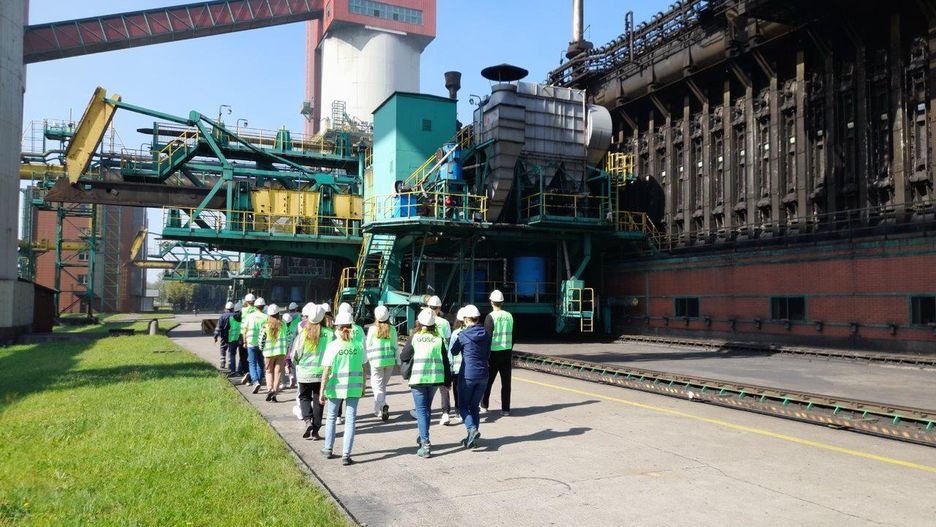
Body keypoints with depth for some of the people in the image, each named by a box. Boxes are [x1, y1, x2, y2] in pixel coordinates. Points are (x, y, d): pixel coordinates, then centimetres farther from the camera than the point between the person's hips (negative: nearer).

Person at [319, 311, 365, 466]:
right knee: (350, 420, 6)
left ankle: (328, 449, 32)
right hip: (354, 387, 1)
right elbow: (364, 368, 4)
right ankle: (346, 454, 3)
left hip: (335, 387, -1)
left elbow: (326, 371, -11)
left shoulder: (332, 346, -10)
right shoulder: (358, 345, -3)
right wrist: (363, 385, 17)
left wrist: (322, 391, -4)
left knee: (331, 417, 19)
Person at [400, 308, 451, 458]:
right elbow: (445, 361, 4)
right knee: (426, 408, 21)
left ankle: (425, 445, -7)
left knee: (421, 410, 0)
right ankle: (423, 437, 33)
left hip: (418, 378, -3)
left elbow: (403, 357, 1)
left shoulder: (414, 338, -4)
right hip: (435, 378, 3)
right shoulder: (438, 339, 2)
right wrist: (447, 381, 12)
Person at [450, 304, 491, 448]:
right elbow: (488, 354, 12)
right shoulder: (486, 335, 4)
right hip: (483, 374, 5)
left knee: (463, 405, 7)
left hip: (468, 374, -5)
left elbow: (454, 352, 6)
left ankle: (472, 428, -16)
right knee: (474, 405, 14)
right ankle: (473, 437, 13)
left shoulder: (463, 335, -9)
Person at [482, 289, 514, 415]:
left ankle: (484, 405, 20)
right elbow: (512, 336, 12)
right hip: (507, 352, 4)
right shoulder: (509, 316, 6)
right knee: (506, 381, 5)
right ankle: (505, 409, 6)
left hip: (494, 353, -4)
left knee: (488, 381, 10)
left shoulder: (490, 317, -10)